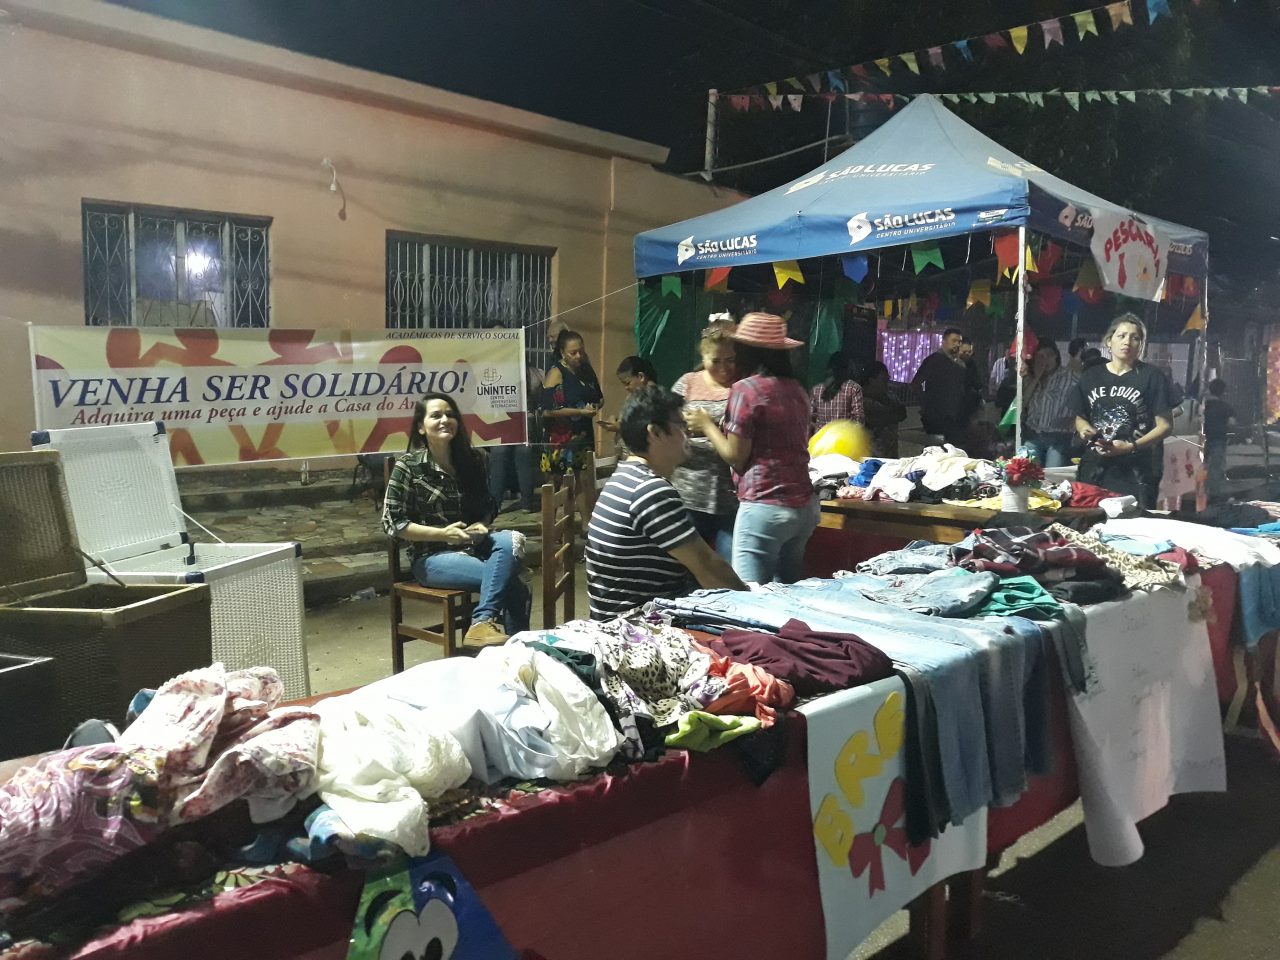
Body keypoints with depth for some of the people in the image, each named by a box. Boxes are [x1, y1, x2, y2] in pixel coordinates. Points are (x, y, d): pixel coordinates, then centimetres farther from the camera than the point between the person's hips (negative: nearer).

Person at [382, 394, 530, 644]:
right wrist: (443, 533, -19)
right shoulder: (408, 466, -6)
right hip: (432, 556, -5)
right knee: (514, 587, -28)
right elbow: (392, 524, -9)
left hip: (474, 546, 5)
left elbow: (488, 506, 18)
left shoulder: (473, 459, 7)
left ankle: (483, 621, -31)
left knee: (509, 540, -32)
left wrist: (482, 526, -7)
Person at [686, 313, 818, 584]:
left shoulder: (746, 389, -8)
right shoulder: (797, 389, 11)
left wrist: (707, 425, 7)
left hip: (764, 508, -8)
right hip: (804, 507, 8)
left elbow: (736, 457, -8)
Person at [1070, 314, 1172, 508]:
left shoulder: (1152, 377, 0)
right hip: (1094, 469, 3)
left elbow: (1164, 426, -1)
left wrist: (1131, 446, -14)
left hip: (1134, 472, -3)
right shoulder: (1090, 377, 10)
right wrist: (1084, 429, -3)